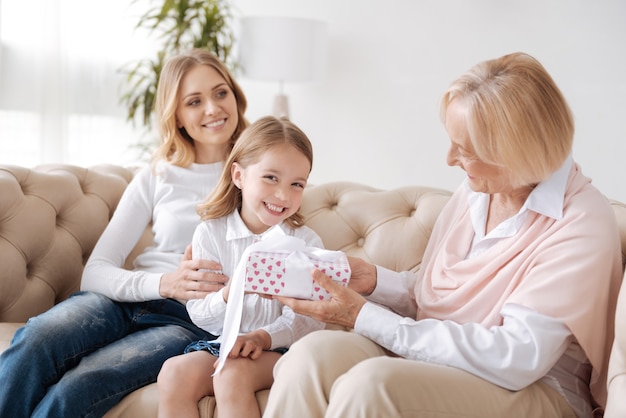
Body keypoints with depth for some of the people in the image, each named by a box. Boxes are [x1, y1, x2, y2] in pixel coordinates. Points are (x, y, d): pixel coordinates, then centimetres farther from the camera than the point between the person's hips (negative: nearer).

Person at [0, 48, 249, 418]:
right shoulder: (156, 179, 15)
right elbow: (95, 272, 4)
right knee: (35, 340, -31)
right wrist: (166, 283, -16)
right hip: (126, 300, 3)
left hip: (194, 320, -3)